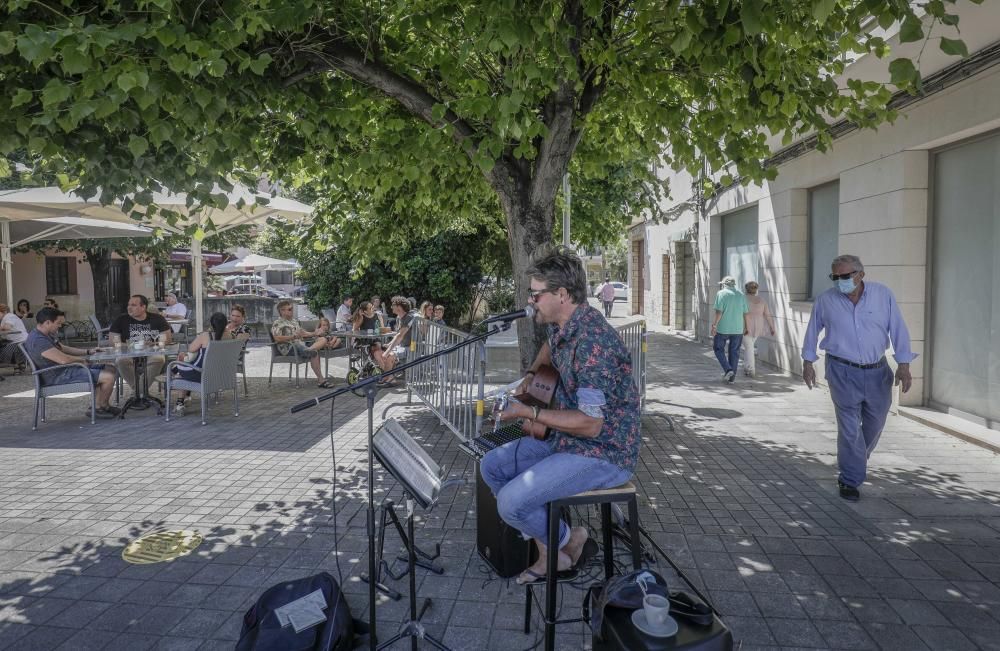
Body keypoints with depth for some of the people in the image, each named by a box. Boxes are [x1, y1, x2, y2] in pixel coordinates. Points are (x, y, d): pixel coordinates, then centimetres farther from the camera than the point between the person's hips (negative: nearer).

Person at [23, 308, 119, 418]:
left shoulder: (44, 335, 12)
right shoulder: (38, 341, -23)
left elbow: (63, 349, 23)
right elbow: (63, 359, -28)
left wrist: (88, 351, 12)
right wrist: (83, 359, -9)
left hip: (65, 370, 11)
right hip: (59, 377, -11)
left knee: (110, 369, 10)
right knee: (109, 377, -20)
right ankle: (100, 407, 3)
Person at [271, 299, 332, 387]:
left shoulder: (294, 321, 28)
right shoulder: (278, 323, 0)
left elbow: (302, 332, 34)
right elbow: (277, 338, -14)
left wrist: (314, 334, 15)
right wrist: (294, 336, -22)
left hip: (301, 344, 9)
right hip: (289, 348, -9)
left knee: (323, 339, -8)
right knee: (313, 353, -31)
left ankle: (309, 349, -35)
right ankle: (321, 380, -32)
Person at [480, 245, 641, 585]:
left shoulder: (593, 343, -28)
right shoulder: (559, 325, 3)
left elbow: (590, 425, -29)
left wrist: (529, 413, -22)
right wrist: (530, 375, 13)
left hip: (605, 454, -10)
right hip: (567, 438, 10)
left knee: (511, 501, -20)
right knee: (492, 466, 8)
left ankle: (570, 540, 10)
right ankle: (549, 552, 14)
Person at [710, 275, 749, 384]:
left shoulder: (721, 293, -5)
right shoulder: (741, 295, 8)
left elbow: (719, 311, -14)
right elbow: (745, 313, 8)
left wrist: (714, 325, -11)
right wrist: (745, 327, 18)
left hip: (723, 328, -4)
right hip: (737, 329, 4)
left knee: (718, 349, 10)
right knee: (734, 352, 10)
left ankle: (728, 370, -6)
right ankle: (732, 377, 12)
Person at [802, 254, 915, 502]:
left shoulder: (883, 295, -4)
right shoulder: (825, 300, -5)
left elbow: (898, 330, -4)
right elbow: (813, 332, 7)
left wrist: (904, 365, -10)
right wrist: (807, 363, 10)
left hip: (877, 372, 3)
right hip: (843, 372, -2)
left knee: (875, 424, 17)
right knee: (849, 428, -3)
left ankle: (855, 462, 43)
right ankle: (850, 480, 9)